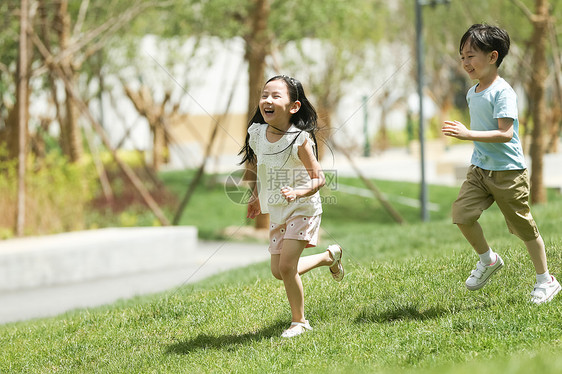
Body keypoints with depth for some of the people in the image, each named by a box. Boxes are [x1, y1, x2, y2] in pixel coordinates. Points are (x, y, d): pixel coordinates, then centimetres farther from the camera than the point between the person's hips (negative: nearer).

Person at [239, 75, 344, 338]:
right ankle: (329, 256, 33)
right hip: (277, 211, 7)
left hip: (302, 209, -7)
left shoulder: (300, 139, -24)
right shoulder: (256, 133, -7)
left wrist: (297, 193, -38)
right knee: (278, 272, 8)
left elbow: (318, 178, -20)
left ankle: (299, 321, 8)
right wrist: (256, 197, 21)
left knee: (286, 267, -14)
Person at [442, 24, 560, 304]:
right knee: (461, 213, -8)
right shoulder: (472, 93, 8)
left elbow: (505, 133, -26)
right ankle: (488, 259, 15)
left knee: (523, 225, 2)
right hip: (479, 168, 7)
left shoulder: (502, 92, -17)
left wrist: (468, 134, -32)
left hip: (508, 171, -7)